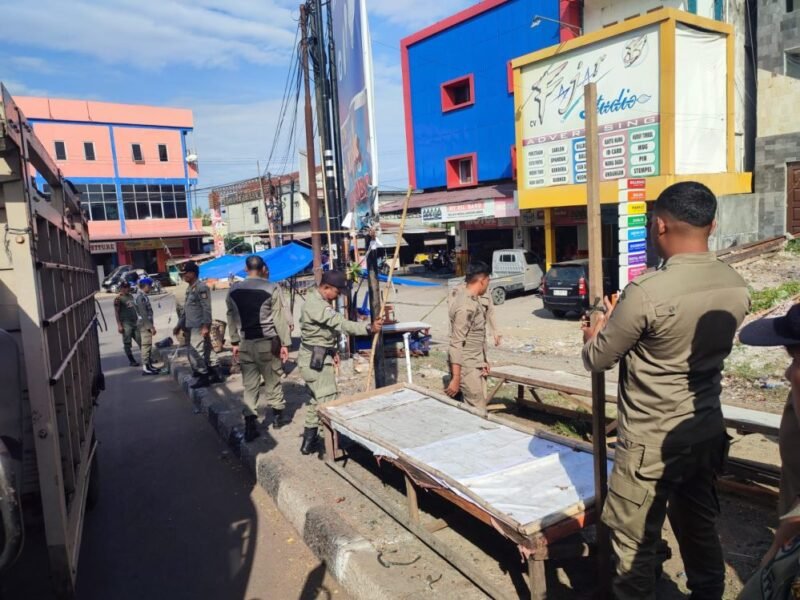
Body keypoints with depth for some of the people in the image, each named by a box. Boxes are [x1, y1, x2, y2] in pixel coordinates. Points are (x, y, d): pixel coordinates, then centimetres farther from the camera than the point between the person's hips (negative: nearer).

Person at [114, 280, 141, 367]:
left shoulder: (130, 296, 14)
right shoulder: (118, 298, -8)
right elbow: (116, 312, -10)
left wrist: (138, 319, 21)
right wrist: (119, 325, -15)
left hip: (135, 322, 7)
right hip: (126, 324, -7)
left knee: (141, 341, 5)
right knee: (127, 343, 2)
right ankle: (131, 360, 10)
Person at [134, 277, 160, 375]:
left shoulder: (143, 296, 15)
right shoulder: (140, 297, -16)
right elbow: (143, 314, -21)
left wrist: (151, 325, 21)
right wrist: (151, 326, -20)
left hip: (147, 325, 10)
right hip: (145, 325, -10)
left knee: (148, 346, 14)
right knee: (146, 346, -8)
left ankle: (149, 365, 20)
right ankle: (145, 368, -6)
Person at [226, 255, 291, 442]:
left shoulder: (233, 291, 4)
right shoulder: (271, 289, -8)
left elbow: (232, 319, 9)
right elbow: (279, 318, -9)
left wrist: (235, 342, 16)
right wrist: (285, 343, -5)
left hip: (245, 343, 3)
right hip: (267, 342, -2)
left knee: (249, 385, 6)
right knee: (272, 380, 13)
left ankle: (250, 425, 2)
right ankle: (277, 416, 28)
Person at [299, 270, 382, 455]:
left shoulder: (317, 300, 12)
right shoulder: (316, 305, -23)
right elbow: (342, 324, -33)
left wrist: (332, 351, 13)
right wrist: (369, 328, -40)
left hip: (317, 357, 11)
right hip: (315, 360, -11)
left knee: (318, 399, 19)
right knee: (328, 401, -5)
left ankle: (309, 439, 29)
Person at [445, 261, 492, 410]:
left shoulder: (474, 300, 8)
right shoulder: (465, 307, -23)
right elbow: (456, 344, -24)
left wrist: (483, 361, 21)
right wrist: (455, 378, -24)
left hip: (476, 365, 10)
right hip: (466, 367, -10)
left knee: (479, 407, 15)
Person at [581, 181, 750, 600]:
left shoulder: (647, 292, -25)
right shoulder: (736, 287, -2)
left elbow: (596, 360, -12)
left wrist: (595, 335, 11)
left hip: (652, 443, -7)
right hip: (707, 432, 7)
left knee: (635, 542, 9)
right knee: (700, 528, 25)